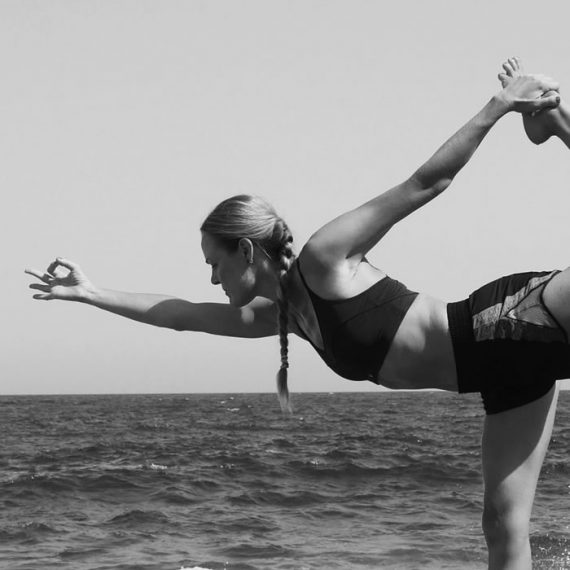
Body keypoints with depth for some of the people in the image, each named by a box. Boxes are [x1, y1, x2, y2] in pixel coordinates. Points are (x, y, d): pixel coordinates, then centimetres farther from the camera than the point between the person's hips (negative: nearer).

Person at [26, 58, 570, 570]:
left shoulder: (322, 260, -13)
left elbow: (425, 183, -16)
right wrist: (90, 292, 26)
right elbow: (183, 315, 23)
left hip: (513, 322, -6)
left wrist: (499, 106, -23)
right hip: (505, 377, 6)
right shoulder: (280, 313, 12)